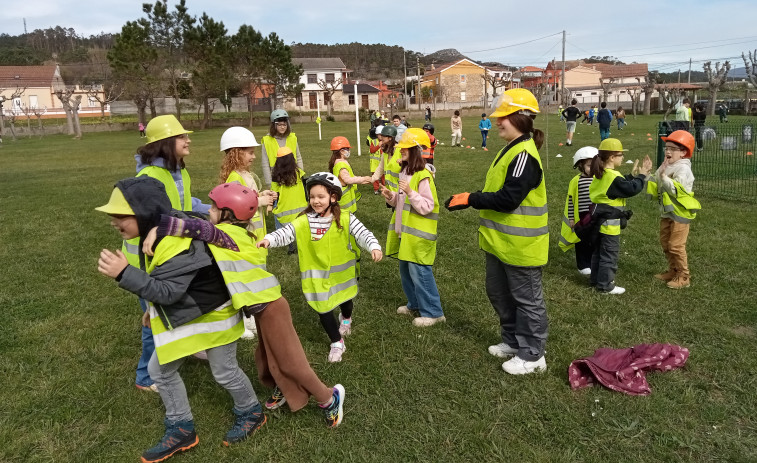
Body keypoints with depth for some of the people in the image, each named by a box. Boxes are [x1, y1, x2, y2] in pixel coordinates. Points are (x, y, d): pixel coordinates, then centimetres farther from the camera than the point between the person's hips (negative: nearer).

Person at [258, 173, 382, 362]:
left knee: (345, 300, 23)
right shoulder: (303, 222, -13)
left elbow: (363, 233, -20)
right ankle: (337, 343, 30)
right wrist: (269, 239, -39)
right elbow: (285, 233, -20)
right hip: (317, 275, 0)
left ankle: (346, 319, 63)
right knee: (323, 308, 5)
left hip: (341, 272, 1)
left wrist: (374, 247, -37)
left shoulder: (345, 218, -14)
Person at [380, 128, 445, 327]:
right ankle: (415, 304, 33)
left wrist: (410, 193, -30)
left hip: (418, 234, -9)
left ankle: (433, 312, 9)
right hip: (405, 231, 9)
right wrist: (391, 196, 0)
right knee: (405, 269, 17)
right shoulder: (405, 172, 10)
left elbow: (427, 207, -21)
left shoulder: (423, 176, -18)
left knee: (419, 272, -4)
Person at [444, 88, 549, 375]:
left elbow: (508, 199, -27)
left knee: (527, 299, 6)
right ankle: (513, 341, 40)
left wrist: (471, 199, -22)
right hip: (501, 242, 10)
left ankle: (532, 356, 22)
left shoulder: (524, 155, -22)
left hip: (520, 244, -10)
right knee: (498, 292, 22)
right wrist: (469, 199, 4)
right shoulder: (510, 150, 11)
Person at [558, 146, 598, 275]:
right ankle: (583, 266, 17)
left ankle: (593, 263, 25)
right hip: (581, 217, -4)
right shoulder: (576, 181, -10)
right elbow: (570, 201, -8)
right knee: (582, 242, 6)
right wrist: (571, 218, -9)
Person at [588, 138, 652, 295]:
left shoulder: (600, 175, 8)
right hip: (610, 222, -9)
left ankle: (597, 280, 27)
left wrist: (632, 175, 14)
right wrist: (642, 175, -11)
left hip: (599, 219, 9)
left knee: (598, 252, 17)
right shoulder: (613, 177, -20)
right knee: (609, 255, 0)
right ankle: (605, 285, 6)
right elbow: (631, 189, -22)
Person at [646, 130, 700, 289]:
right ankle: (673, 271, 30)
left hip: (680, 213, -9)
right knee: (665, 243, 16)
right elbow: (655, 189, 9)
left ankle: (683, 277, 8)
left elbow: (677, 190, -30)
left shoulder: (683, 169, -17)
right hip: (667, 212, 9)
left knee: (676, 246, -5)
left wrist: (664, 176, -35)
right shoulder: (665, 167, 8)